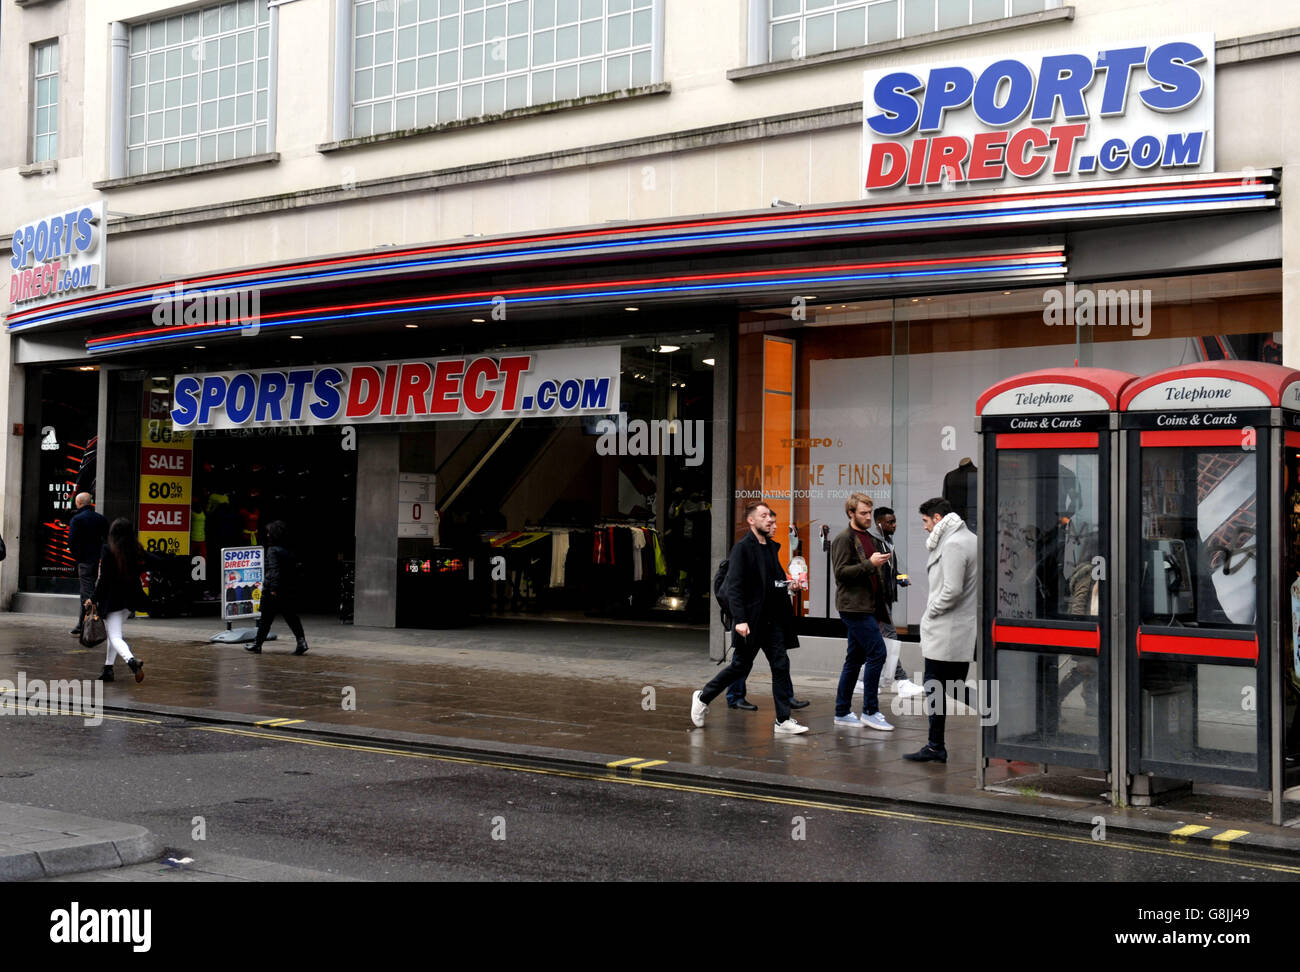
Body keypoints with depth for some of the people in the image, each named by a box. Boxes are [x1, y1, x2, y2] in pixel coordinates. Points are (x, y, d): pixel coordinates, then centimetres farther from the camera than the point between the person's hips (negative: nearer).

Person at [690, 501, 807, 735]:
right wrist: (740, 619, -22)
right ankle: (703, 698, 24)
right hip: (751, 621, -7)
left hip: (773, 619, 7)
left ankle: (783, 720, 4)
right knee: (740, 667, 3)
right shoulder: (742, 547, -10)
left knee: (781, 666, 0)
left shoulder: (772, 547, 13)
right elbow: (734, 586, -16)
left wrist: (788, 584, 5)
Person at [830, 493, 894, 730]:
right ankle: (870, 711, -6)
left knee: (855, 659, 11)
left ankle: (842, 712, 16)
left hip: (864, 608, 9)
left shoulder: (867, 537, 20)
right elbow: (840, 571, -17)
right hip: (854, 607, -9)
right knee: (877, 653, -13)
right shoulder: (844, 539, -9)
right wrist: (869, 564, -22)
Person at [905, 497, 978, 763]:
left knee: (935, 688, -3)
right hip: (966, 628, 10)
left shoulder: (952, 544, -16)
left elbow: (952, 590, -23)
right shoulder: (970, 539, 14)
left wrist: (931, 610, -9)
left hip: (945, 632, -10)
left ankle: (936, 746, 1)